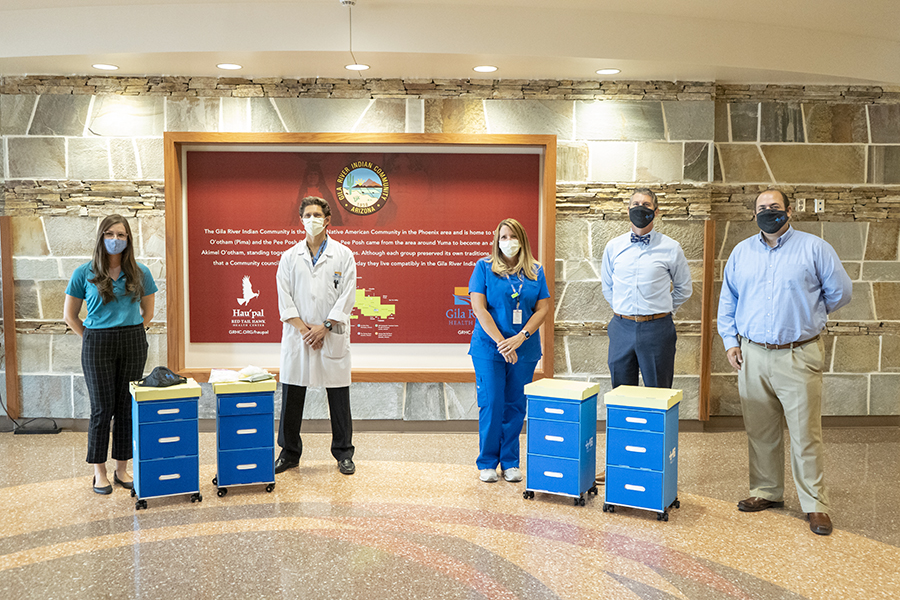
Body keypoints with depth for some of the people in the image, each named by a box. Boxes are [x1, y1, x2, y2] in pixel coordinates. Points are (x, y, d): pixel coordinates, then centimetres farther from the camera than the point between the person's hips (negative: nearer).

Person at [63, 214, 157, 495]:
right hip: (98, 345, -2)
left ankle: (122, 469, 17)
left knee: (127, 407, 6)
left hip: (133, 344, 2)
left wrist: (134, 334, 6)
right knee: (102, 408, 0)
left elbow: (148, 311, 15)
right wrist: (92, 339, 0)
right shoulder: (84, 273, -1)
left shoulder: (140, 273, 4)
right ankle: (99, 472, 12)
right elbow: (69, 315, 6)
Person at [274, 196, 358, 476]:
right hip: (297, 337, 2)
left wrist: (324, 327, -12)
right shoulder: (290, 257, 8)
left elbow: (347, 297, -4)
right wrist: (303, 328, -10)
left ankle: (344, 454, 17)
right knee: (291, 397, 6)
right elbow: (284, 298, 2)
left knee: (339, 398, 4)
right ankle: (289, 453, 19)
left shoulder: (343, 255, 2)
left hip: (333, 336, -2)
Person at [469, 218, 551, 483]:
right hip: (489, 348, -2)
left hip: (524, 349, 3)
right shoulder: (484, 267, 0)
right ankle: (487, 463, 11)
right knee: (491, 404, -2)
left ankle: (510, 462, 18)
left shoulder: (535, 271, 8)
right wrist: (501, 342, -14)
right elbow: (479, 307, -7)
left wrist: (520, 337, -11)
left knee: (516, 406, 7)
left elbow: (543, 308, 3)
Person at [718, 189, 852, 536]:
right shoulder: (741, 252, 11)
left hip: (799, 357, -3)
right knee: (760, 430, 11)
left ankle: (815, 503, 10)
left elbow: (840, 292, 7)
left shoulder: (814, 248, 0)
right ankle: (767, 491, 25)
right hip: (752, 355, 4)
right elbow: (727, 300, 18)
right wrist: (731, 340, 9)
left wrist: (806, 315, 14)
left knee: (805, 433, -1)